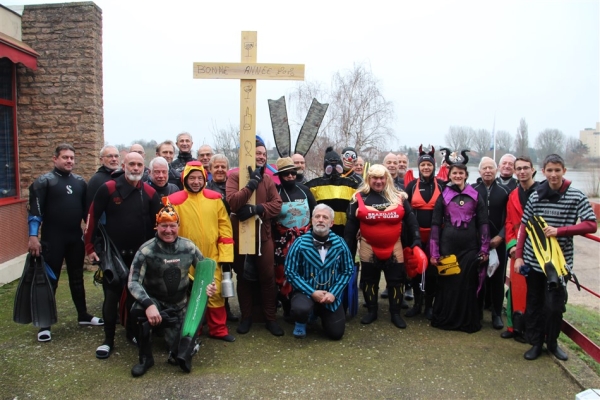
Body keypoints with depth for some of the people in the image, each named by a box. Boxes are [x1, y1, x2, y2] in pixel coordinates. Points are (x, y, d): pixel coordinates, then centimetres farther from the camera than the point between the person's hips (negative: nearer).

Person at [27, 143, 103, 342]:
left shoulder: (80, 182, 10)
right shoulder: (44, 182, -5)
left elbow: (87, 209, 14)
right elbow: (34, 210, -12)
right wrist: (33, 236, -20)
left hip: (75, 238, 5)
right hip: (52, 239, -5)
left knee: (77, 278, 15)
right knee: (50, 280, 2)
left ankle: (83, 315, 28)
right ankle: (45, 324, 12)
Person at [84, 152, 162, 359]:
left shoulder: (150, 193, 0)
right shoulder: (108, 189, -8)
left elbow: (156, 224, 3)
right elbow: (93, 218, -5)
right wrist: (90, 247, -6)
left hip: (140, 254, 2)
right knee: (111, 296, 3)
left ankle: (133, 332, 31)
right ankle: (108, 340, 17)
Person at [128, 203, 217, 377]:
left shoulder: (189, 247, -8)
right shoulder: (146, 250, -18)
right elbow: (133, 282, -21)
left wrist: (209, 285, -17)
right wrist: (148, 304, -36)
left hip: (178, 304, 2)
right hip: (154, 299, -2)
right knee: (139, 310, -36)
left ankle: (171, 327, 30)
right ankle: (145, 358, -12)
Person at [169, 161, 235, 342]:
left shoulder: (215, 198, 1)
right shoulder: (175, 201, -7)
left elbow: (225, 228, 2)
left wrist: (226, 255, -2)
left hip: (212, 257, 2)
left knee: (216, 294, 9)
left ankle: (219, 329, 25)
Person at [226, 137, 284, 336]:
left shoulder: (268, 179, 6)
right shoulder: (234, 176, -4)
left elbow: (277, 204, -4)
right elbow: (232, 202, -19)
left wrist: (256, 209, -20)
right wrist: (252, 183, -21)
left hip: (263, 235, 2)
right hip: (241, 235, -2)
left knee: (267, 277, 5)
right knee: (243, 277, 10)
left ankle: (270, 318, 16)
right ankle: (246, 317, 24)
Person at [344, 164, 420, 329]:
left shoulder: (399, 197, 0)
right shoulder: (359, 198, -3)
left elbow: (410, 220, 5)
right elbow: (351, 225, 0)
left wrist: (416, 240, -1)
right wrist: (348, 247, -1)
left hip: (394, 248, 1)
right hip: (368, 248, 0)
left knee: (395, 281, 8)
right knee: (370, 281, 12)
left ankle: (396, 313, 23)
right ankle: (372, 311, 29)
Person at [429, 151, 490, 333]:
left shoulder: (475, 196, 5)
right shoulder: (443, 196, 3)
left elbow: (483, 223, 6)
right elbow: (435, 224, 2)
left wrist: (485, 249, 1)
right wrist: (434, 252, -2)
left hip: (470, 246, 1)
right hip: (448, 245, 0)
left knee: (468, 283, 5)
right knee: (447, 283, 6)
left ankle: (468, 321, 20)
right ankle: (445, 319, 20)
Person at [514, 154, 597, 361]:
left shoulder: (576, 197, -5)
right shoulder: (535, 196, 1)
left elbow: (591, 225, -10)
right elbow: (524, 227, 5)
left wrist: (560, 231, -19)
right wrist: (518, 256, 2)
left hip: (560, 260, -2)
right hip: (533, 259, 2)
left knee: (555, 305, 3)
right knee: (534, 303, 11)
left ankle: (552, 342, 27)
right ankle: (536, 342, 26)